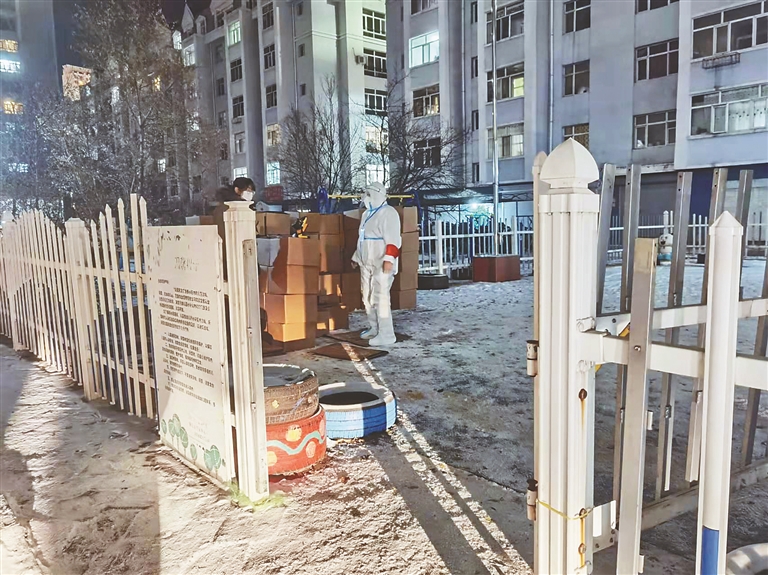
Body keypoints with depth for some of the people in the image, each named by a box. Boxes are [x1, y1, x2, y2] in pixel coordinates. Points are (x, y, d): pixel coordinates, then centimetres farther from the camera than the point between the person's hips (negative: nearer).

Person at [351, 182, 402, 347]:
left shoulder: (388, 212, -10)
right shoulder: (367, 213, 19)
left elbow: (392, 239, -19)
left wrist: (389, 259, -28)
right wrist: (356, 257, 30)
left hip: (381, 264, -10)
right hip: (367, 264, 10)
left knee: (380, 298, -12)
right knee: (368, 298, 14)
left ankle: (386, 335, -8)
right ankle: (374, 328, 26)